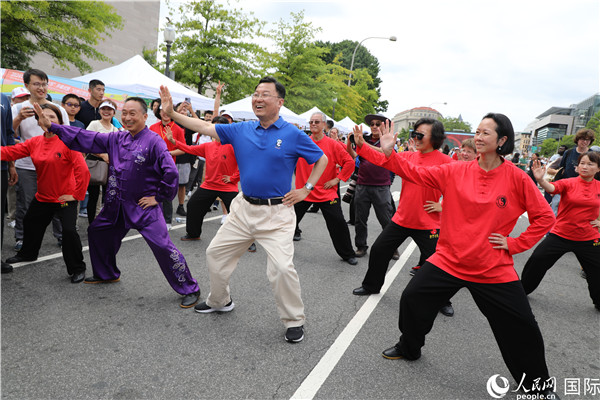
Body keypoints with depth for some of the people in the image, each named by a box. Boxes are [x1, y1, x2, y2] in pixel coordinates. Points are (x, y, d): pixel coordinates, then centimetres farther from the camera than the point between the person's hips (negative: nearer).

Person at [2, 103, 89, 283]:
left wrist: (76, 195, -21)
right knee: (30, 223, 26)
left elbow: (82, 170, -24)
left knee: (69, 230, -19)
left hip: (65, 198, -8)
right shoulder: (35, 142, 3)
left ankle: (77, 269, -1)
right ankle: (27, 253, 55)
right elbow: (10, 152, 0)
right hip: (42, 197, 8)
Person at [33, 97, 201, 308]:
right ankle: (107, 274, 45)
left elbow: (170, 172, -21)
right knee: (97, 232, 22)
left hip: (144, 206, -8)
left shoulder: (153, 141, -16)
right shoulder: (117, 138, 7)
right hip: (116, 205, 8)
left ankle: (190, 289, -3)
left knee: (163, 246, -15)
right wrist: (51, 126, 6)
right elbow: (87, 138, 9)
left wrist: (158, 197, -15)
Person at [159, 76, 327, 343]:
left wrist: (306, 190, -3)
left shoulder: (293, 135, -7)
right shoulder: (241, 130, 5)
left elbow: (322, 159, 3)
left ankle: (294, 321, 9)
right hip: (244, 208, 6)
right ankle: (219, 301, 40)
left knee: (282, 268, -15)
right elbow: (204, 127, 6)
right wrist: (171, 113, 0)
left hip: (276, 213, -5)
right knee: (216, 253, 14)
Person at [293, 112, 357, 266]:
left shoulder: (332, 144, -3)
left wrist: (337, 179, -8)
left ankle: (348, 254, 14)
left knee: (338, 222, -2)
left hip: (326, 192, -2)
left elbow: (350, 162, -3)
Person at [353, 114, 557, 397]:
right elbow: (414, 173, -8)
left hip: (494, 269, -1)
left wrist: (514, 244, -8)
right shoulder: (456, 171, -4)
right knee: (412, 299, 3)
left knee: (522, 329, 5)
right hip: (449, 261, 2)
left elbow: (544, 216, -2)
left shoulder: (516, 178, -9)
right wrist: (388, 153, -21)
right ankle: (409, 348, 32)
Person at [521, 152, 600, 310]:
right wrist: (540, 179, -49)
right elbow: (551, 188, -29)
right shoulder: (569, 183, -8)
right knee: (537, 260, -4)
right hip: (561, 235, -2)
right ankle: (523, 289, 17)